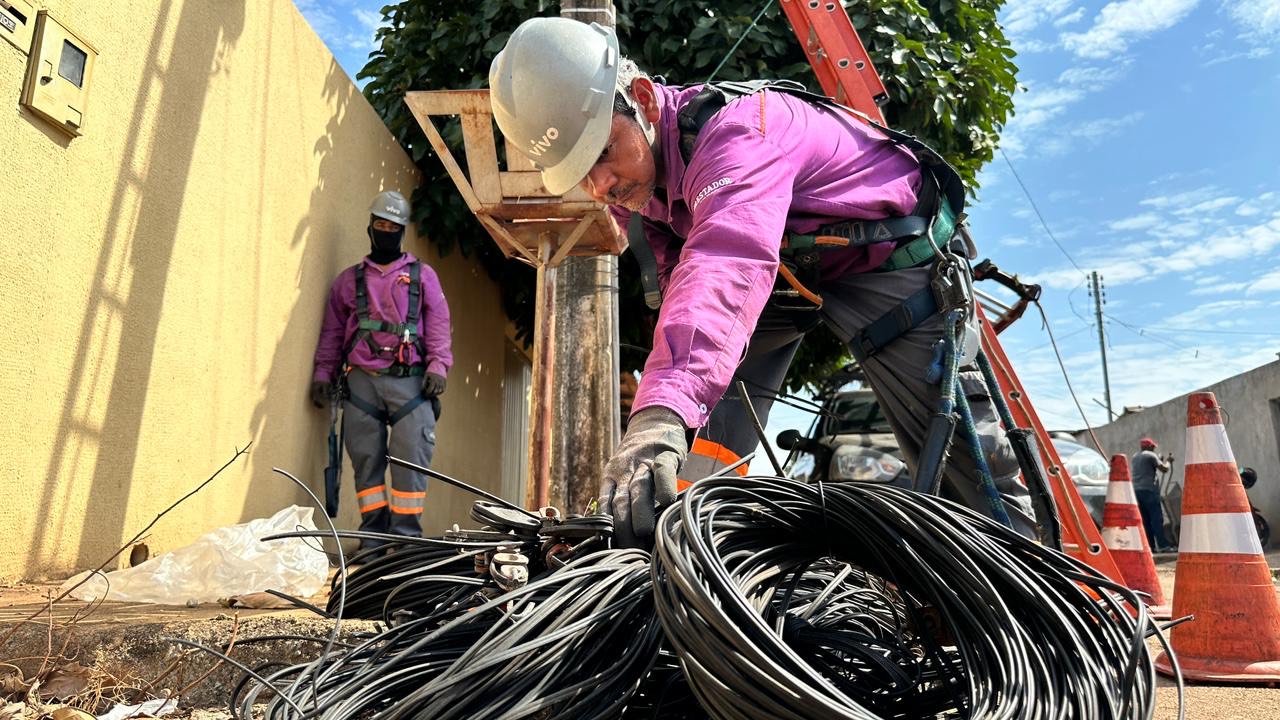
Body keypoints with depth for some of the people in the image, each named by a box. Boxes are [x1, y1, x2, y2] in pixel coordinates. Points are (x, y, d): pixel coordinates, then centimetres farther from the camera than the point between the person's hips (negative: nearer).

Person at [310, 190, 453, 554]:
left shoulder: (423, 275, 15)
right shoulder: (349, 279, 19)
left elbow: (438, 326, 8)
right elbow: (332, 332, 18)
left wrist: (437, 366, -6)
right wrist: (323, 374, 8)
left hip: (410, 380, -2)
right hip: (361, 380, 2)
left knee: (411, 460, -9)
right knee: (366, 461, 0)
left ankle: (407, 536, -5)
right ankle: (373, 535, 7)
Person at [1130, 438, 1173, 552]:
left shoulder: (1133, 458, 20)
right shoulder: (1151, 456, -2)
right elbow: (1164, 469, -6)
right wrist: (1166, 462, 15)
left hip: (1136, 490, 7)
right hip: (1149, 490, -7)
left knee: (1145, 520, 6)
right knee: (1157, 518, -6)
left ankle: (1150, 546, 4)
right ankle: (1162, 545, -11)